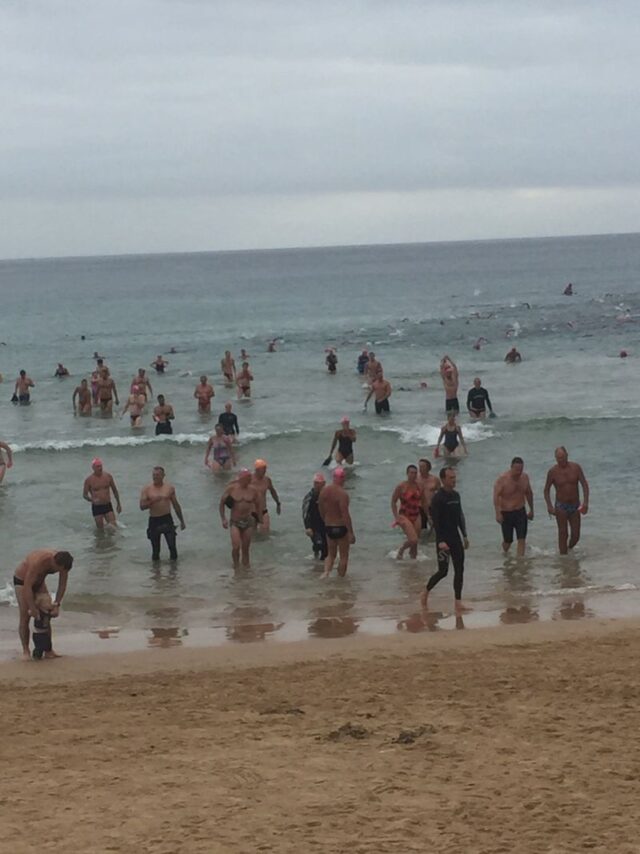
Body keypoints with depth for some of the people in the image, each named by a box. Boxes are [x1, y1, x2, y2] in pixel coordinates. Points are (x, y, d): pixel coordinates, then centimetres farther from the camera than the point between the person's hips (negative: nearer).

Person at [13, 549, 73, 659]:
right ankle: (25, 651, -2)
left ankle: (48, 651, 2)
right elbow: (27, 587, -37)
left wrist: (57, 605, -22)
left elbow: (62, 585, -13)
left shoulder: (62, 562, -23)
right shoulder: (38, 562, -42)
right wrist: (33, 608, -32)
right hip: (22, 581, -6)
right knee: (25, 616, -10)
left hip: (39, 581, 6)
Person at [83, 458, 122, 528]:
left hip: (108, 506, 2)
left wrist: (118, 504, 13)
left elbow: (115, 490, 11)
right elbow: (84, 495, -2)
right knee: (100, 530, 1)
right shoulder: (89, 480, -8)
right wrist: (92, 500, -23)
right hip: (96, 507, -2)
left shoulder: (108, 476, -1)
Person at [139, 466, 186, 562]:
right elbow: (142, 506, -7)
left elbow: (176, 505, 12)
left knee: (172, 545, -11)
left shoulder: (170, 488, 4)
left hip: (167, 519, 0)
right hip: (153, 521, 0)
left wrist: (182, 521, 14)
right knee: (155, 549, 7)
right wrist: (152, 501, -24)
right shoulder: (146, 489, 0)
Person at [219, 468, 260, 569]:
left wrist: (256, 518, 12)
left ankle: (246, 567, 20)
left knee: (245, 549, 7)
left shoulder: (253, 490, -3)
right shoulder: (231, 488, -9)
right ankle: (236, 566, 5)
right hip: (235, 522, -2)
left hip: (248, 522, 2)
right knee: (236, 547, -15)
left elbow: (257, 504, 12)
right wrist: (223, 519, -6)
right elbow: (222, 503, 1)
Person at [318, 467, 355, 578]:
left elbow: (321, 511, 10)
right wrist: (351, 533, -17)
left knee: (331, 554, 18)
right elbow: (345, 515, -21)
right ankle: (341, 578, 13)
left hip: (329, 527, 6)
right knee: (343, 556, 10)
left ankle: (326, 571, -4)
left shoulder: (324, 491, 1)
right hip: (341, 527, -5)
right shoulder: (342, 493, -19)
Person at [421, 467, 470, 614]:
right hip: (443, 539, -7)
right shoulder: (438, 498, -13)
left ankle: (458, 603, 4)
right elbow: (435, 520, -17)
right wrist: (440, 541, -23)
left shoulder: (456, 495, 9)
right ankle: (425, 593, 18)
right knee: (443, 571, -5)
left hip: (455, 538, 7)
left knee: (459, 569, 2)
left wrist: (465, 535, 15)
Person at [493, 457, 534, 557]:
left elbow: (529, 494, 14)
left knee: (522, 539, -7)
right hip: (506, 513, -3)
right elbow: (496, 496, -20)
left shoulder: (525, 477, -1)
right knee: (508, 540, 8)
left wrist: (531, 510, 19)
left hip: (520, 512, 3)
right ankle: (505, 554, 39)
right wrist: (498, 513, -28)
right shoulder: (503, 479, -17)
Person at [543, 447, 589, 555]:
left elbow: (585, 485, -4)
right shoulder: (553, 471, -7)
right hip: (561, 507, -2)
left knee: (576, 535, 5)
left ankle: (570, 549, 33)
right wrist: (549, 505, -12)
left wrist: (585, 502, -16)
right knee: (563, 534, -6)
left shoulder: (576, 468, -4)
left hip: (575, 506, 2)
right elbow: (546, 490, 0)